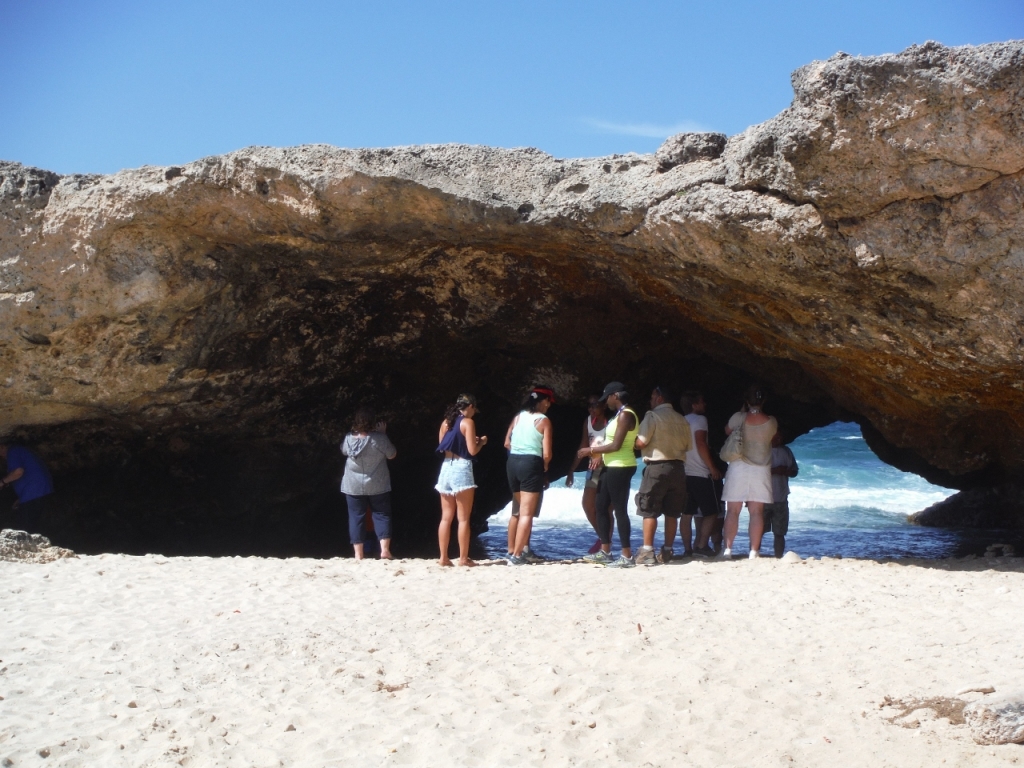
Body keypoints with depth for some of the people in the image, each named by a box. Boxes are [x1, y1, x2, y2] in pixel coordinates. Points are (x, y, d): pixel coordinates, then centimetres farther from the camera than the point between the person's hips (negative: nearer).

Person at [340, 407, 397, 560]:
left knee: (356, 517, 7)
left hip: (353, 486, 2)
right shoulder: (379, 438, -16)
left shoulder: (348, 439, -8)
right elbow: (392, 454, -2)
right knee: (382, 514, 8)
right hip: (377, 485, -2)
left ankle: (358, 555, 5)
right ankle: (385, 549, -3)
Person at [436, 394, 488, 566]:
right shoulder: (468, 422, -8)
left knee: (446, 517, 9)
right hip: (461, 468, -6)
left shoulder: (446, 422, 12)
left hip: (446, 468, 6)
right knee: (463, 518, -1)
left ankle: (444, 557, 9)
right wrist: (481, 442, 8)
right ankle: (463, 558, 0)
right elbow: (472, 450, -13)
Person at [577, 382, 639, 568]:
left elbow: (616, 445, -21)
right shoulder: (621, 415, 16)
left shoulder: (625, 415, -16)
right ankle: (605, 552, 19)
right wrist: (599, 454, 12)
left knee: (619, 509, -7)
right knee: (601, 507, 13)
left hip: (620, 468, -11)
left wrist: (591, 450, -12)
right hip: (612, 467, 11)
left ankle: (626, 556, -4)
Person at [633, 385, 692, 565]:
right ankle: (667, 551, 14)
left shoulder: (653, 416, -7)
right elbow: (687, 445, 13)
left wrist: (633, 442, 7)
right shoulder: (682, 420, 11)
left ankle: (647, 552, -6)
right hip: (678, 467, 6)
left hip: (657, 467, -6)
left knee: (649, 510, -2)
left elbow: (641, 442, -13)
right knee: (672, 512, 10)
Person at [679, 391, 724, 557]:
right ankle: (701, 546, -9)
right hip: (700, 474, -7)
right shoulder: (699, 420, -5)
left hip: (683, 474, 7)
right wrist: (713, 468, -10)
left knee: (687, 513, 6)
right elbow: (700, 444, -15)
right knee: (712, 512, -1)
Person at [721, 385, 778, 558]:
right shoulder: (771, 422, -4)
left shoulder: (738, 418, -8)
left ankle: (728, 549, 0)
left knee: (733, 510, 3)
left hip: (738, 467, -1)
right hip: (761, 470, 1)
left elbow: (727, 431, 11)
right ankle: (754, 551, -1)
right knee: (757, 512, 2)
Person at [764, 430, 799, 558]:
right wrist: (773, 471, -19)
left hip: (781, 499, 4)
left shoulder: (786, 451, 14)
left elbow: (795, 471, 15)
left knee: (779, 533, 4)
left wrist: (785, 471, -7)